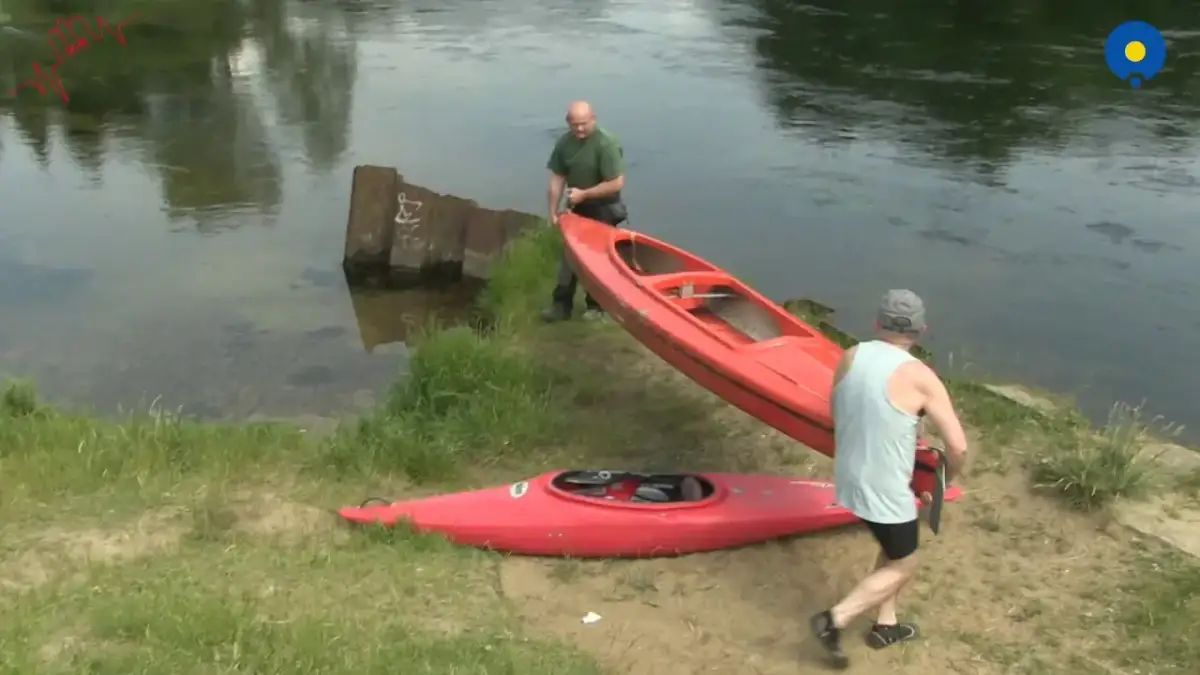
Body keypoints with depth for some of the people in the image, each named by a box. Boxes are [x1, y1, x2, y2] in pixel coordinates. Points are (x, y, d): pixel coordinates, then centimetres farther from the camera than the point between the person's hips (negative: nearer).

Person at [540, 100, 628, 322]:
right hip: (576, 208, 6)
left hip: (603, 211, -5)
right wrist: (553, 211, -4)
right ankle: (561, 304, 15)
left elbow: (617, 183, -26)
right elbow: (557, 177, 0)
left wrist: (584, 193, -25)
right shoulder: (565, 143, -5)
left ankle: (595, 306, 19)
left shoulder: (606, 144, -24)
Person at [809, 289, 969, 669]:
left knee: (894, 549, 28)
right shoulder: (919, 376, -19)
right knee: (902, 566, 15)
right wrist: (943, 481, 3)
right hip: (886, 492, -6)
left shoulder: (850, 357, -3)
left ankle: (885, 625, 37)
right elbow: (958, 446, -16)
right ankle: (835, 620, 5)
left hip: (848, 479, 7)